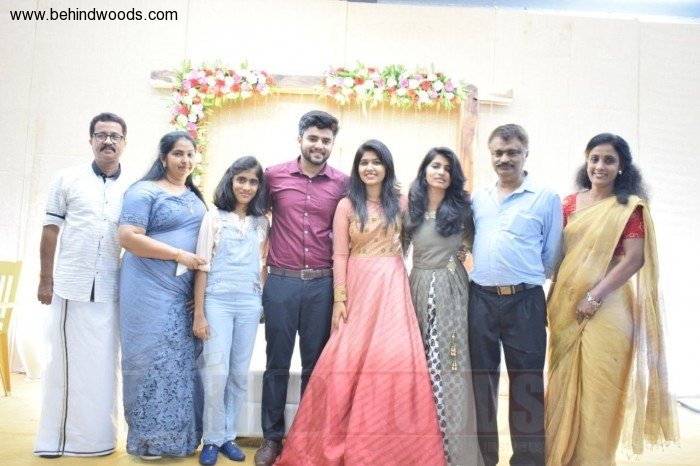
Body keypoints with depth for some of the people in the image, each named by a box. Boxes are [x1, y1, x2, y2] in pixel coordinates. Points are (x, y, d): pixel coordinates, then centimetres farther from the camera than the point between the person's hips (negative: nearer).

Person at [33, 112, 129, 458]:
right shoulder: (68, 180, 3)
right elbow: (50, 231, 3)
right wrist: (46, 280, -1)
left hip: (111, 291, 1)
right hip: (70, 287, -1)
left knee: (102, 366, 7)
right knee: (64, 362, 8)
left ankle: (98, 437, 19)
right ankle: (56, 437, 19)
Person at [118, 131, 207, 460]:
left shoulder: (195, 197, 15)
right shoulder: (145, 191, -6)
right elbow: (128, 236, -16)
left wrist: (205, 258, 4)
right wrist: (179, 255, -18)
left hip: (186, 293, 7)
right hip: (151, 291, -6)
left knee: (183, 362, 11)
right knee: (152, 361, 1)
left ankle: (178, 435, 24)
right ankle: (148, 439, 16)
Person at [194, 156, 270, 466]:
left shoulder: (262, 223, 8)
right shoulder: (214, 217, -1)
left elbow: (263, 266, 12)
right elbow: (203, 267, -3)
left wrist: (261, 302, 5)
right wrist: (199, 314, -6)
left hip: (250, 304, 3)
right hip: (217, 301, -3)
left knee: (239, 374, 8)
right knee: (216, 372, -5)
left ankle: (228, 436, 22)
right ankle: (212, 439, 13)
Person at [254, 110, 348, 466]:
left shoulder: (343, 184, 2)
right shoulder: (273, 176, 1)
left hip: (323, 284, 1)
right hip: (281, 282, 0)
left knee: (315, 363, 11)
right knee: (277, 362, 9)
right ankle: (272, 437, 24)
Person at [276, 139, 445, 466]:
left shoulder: (400, 202, 7)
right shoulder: (346, 205, 2)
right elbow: (340, 255, -1)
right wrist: (339, 298, -7)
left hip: (393, 288, 1)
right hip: (358, 287, -1)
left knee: (394, 358, -4)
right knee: (350, 361, -2)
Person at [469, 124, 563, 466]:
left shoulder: (547, 198, 0)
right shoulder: (477, 198, 10)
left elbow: (552, 257, 4)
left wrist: (524, 275, 9)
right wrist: (487, 269, 11)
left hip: (525, 301, -3)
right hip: (480, 298, 4)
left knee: (526, 381, 3)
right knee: (481, 378, 11)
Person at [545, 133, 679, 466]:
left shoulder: (629, 206, -4)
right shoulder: (570, 203, 9)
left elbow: (634, 259, -12)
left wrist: (595, 296, -16)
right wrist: (553, 299, 5)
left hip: (606, 309, -4)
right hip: (566, 307, 4)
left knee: (597, 389, 3)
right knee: (564, 387, 11)